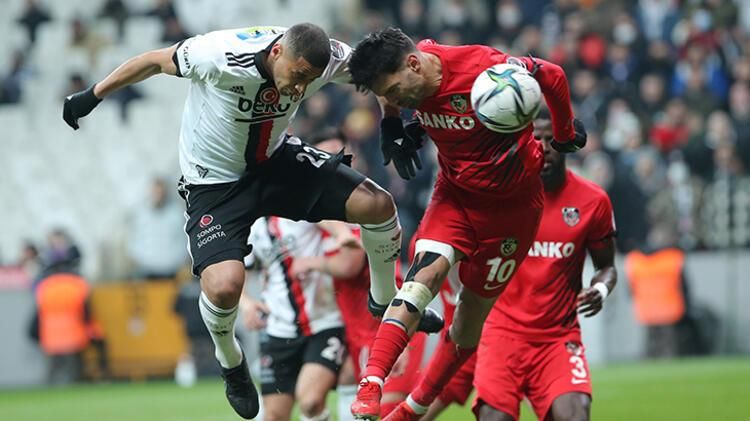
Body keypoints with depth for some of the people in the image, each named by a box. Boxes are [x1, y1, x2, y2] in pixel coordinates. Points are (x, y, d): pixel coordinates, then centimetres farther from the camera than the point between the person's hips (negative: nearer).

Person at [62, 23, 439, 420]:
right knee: (224, 286, -24)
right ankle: (230, 363, 12)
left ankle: (387, 302, 20)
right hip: (215, 183, -4)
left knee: (377, 205, -9)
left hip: (277, 163, 4)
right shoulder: (219, 56, -32)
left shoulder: (321, 59, -20)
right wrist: (93, 95, -3)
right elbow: (155, 61, -14)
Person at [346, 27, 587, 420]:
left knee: (474, 310, 4)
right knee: (425, 272, -24)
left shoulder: (483, 69, -30)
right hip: (454, 192, 3)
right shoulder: (407, 80, -12)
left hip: (512, 202, -3)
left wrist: (564, 135, 0)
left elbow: (552, 76, -14)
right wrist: (392, 128, 3)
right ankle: (369, 386, -32)